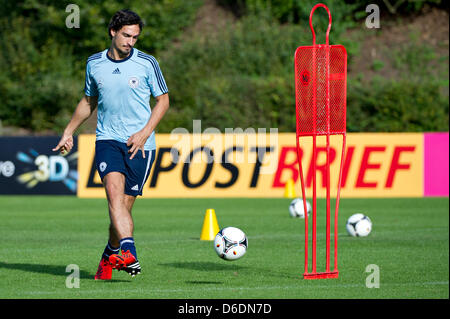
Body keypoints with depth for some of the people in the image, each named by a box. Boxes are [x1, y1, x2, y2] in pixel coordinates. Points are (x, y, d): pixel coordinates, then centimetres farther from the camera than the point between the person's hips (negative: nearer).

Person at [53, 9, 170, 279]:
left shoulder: (147, 63, -2)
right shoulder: (94, 64, 7)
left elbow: (163, 100, 5)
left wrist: (144, 133, -8)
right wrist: (69, 132, 24)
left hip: (139, 144, -1)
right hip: (107, 139, 1)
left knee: (125, 204, -2)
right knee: (114, 190, -24)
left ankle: (110, 255, 23)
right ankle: (129, 254, -38)